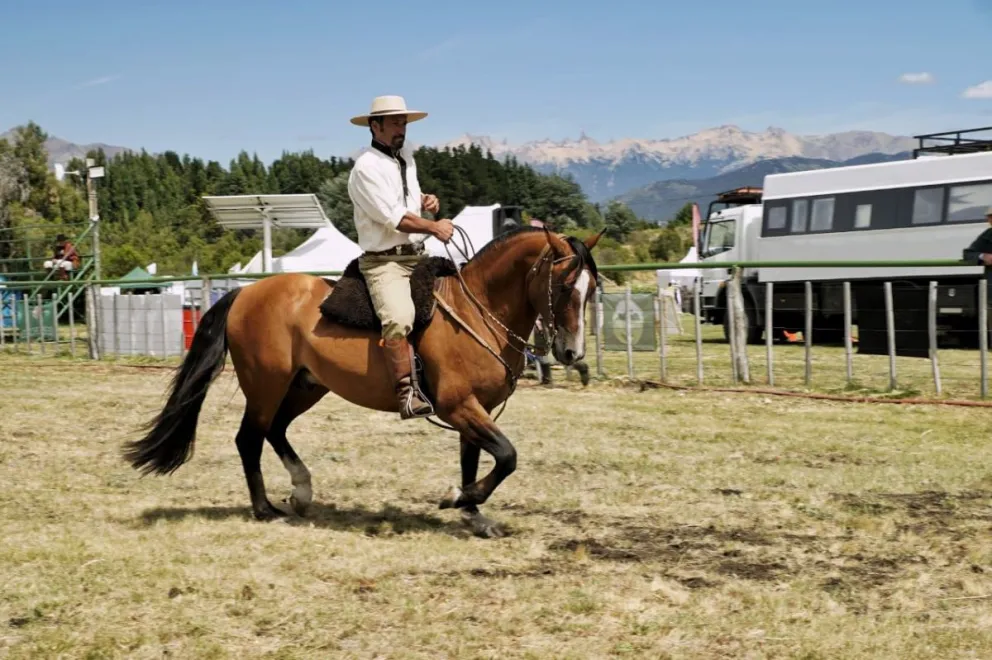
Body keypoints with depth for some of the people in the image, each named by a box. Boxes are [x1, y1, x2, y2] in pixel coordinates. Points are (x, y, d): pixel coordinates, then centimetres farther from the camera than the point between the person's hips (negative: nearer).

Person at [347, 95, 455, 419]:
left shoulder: (405, 155, 13)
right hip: (385, 261, -9)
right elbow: (393, 217, -18)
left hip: (418, 257, 9)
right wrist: (434, 227, -10)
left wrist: (425, 200, 10)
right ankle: (407, 392, -30)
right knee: (398, 319, -32)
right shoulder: (366, 168, -12)